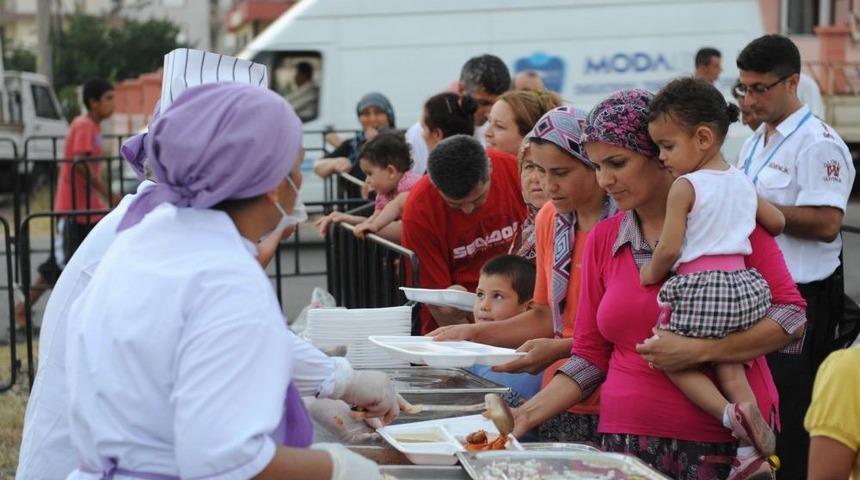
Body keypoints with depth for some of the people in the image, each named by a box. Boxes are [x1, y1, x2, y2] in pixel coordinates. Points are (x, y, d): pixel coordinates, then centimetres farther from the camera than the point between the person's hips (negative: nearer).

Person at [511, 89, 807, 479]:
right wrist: (528, 414, -2)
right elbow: (591, 356, 9)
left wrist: (699, 350, -17)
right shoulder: (601, 241, 7)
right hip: (628, 439, 3)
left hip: (726, 441, -3)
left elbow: (791, 316, -7)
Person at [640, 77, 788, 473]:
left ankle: (730, 412, -14)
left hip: (698, 287, -7)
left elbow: (669, 249, -14)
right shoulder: (743, 182, 13)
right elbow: (777, 222, 25)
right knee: (729, 364, 14)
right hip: (743, 285, 7)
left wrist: (652, 273, 5)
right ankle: (753, 446, 2)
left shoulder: (684, 187, -8)